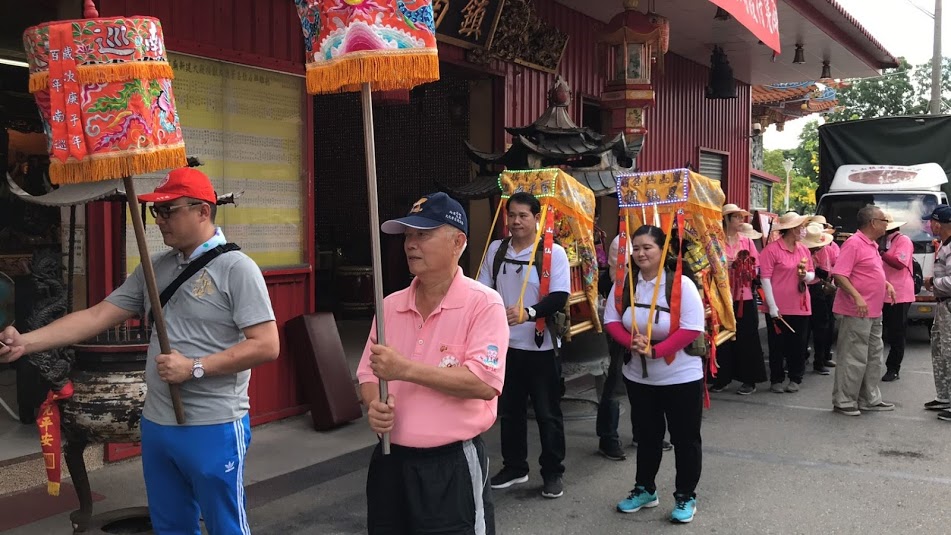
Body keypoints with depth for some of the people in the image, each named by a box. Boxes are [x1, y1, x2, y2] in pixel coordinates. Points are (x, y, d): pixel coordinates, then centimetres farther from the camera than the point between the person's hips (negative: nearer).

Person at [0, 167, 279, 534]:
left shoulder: (236, 268, -12)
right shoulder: (154, 268, 9)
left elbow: (266, 346, -18)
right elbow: (98, 316, 6)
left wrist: (194, 367, -19)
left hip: (214, 428, -7)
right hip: (157, 425, 7)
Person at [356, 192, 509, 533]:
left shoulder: (483, 304, -11)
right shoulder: (390, 306, 7)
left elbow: (485, 383, -21)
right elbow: (367, 374, 12)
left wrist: (406, 369, -21)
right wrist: (374, 405, -11)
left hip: (452, 466, -5)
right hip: (390, 462, 6)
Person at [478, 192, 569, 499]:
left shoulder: (553, 253, -9)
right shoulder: (496, 250, 5)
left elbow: (559, 297, -17)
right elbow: (483, 291, 11)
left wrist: (528, 313, -31)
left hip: (541, 346, -4)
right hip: (505, 344, 4)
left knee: (547, 413, 5)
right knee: (509, 410, 14)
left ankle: (553, 473, 17)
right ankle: (514, 467, 29)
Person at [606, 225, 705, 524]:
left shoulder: (681, 284, -17)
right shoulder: (624, 283, -3)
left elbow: (692, 328, -20)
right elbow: (611, 320, 0)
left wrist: (655, 350, -25)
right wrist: (632, 342, -18)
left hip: (681, 376, -4)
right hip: (638, 376, 4)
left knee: (685, 438, 7)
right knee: (647, 435, 18)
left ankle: (685, 496, 22)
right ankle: (645, 489, 33)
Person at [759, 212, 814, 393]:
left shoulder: (803, 250, 11)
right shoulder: (772, 249, -10)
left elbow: (812, 274, 19)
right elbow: (765, 278, -13)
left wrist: (805, 275, -6)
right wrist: (772, 306, -17)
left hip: (800, 307, 5)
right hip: (779, 308, -5)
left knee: (798, 344, 10)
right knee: (777, 345, 4)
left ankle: (795, 379, 21)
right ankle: (776, 380, 14)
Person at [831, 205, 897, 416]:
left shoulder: (872, 245, 14)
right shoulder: (854, 243, -15)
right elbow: (839, 275, -22)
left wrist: (887, 284, 11)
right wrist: (857, 297, -30)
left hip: (873, 312, 10)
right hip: (856, 312, -10)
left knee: (874, 357, 16)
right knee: (853, 359, -5)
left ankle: (870, 399, 26)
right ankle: (843, 401, 3)